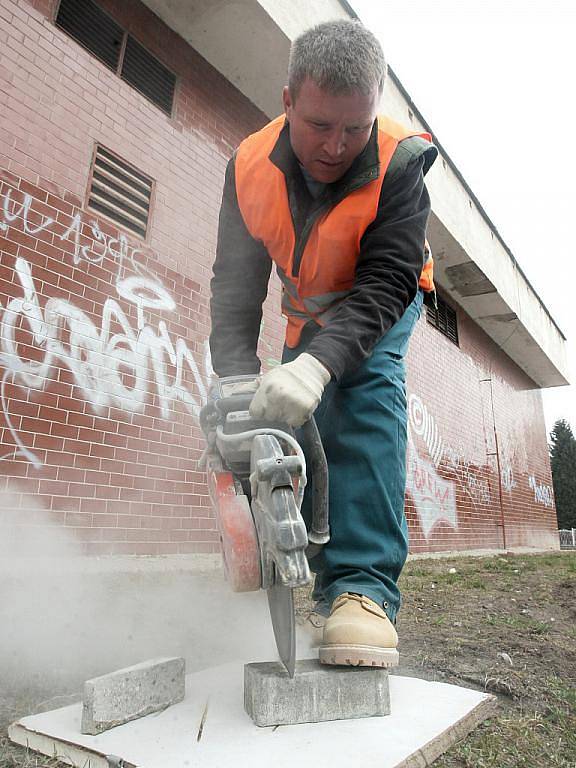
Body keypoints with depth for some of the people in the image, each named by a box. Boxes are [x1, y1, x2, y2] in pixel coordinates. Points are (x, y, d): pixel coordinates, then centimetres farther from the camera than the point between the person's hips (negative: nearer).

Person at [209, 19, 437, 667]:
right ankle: (322, 576, 12)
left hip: (381, 303, -3)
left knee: (366, 389, -31)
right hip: (308, 312, 4)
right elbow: (234, 289, -20)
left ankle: (365, 587, -31)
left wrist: (317, 367, -52)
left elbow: (386, 282, -35)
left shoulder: (401, 162, -28)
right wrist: (238, 383, -35)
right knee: (292, 422, -4)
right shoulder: (250, 166, -18)